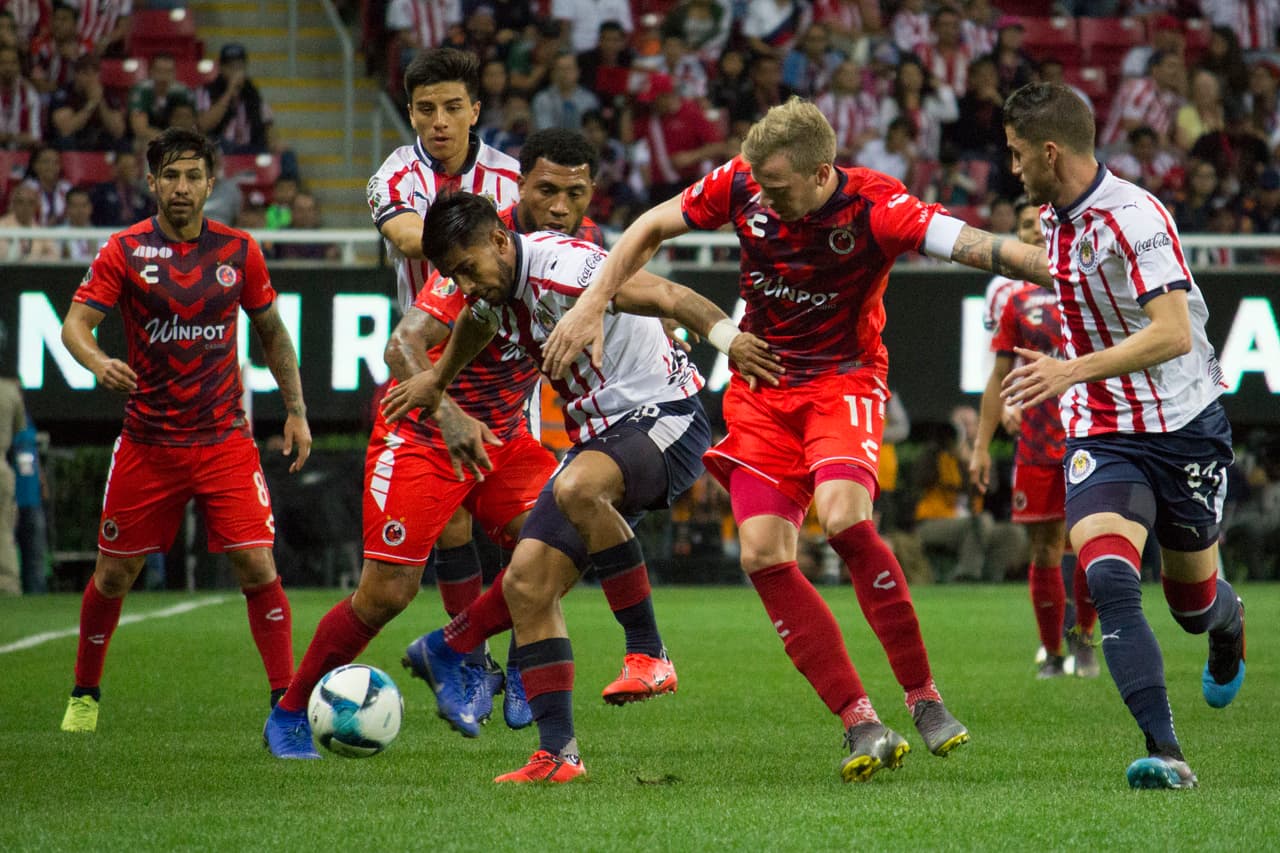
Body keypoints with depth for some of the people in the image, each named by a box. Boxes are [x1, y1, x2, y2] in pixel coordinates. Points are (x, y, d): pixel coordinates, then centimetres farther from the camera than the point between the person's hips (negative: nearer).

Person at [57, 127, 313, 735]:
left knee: (257, 566, -12)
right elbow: (75, 323, -11)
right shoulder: (125, 251, -4)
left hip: (225, 439, 1)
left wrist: (295, 411, 9)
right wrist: (98, 362, -33)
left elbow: (271, 332, 15)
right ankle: (85, 695, 28)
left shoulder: (238, 251, 2)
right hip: (147, 443, -1)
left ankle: (287, 701, -6)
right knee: (114, 574, 7)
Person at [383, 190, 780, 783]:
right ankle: (558, 752, 0)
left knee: (576, 488, -40)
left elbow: (666, 295, -35)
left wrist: (724, 335, -53)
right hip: (596, 438, 10)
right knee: (527, 582, -4)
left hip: (665, 422, -9)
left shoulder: (562, 269, -22)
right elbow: (476, 321, 34)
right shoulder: (495, 289, 8)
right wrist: (435, 382, 50)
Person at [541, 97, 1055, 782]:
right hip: (761, 386, 4)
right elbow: (650, 229, 5)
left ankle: (923, 697, -17)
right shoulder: (741, 185, -9)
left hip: (843, 380, -4)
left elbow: (973, 245, -33)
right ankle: (861, 726, -10)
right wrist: (591, 306, -2)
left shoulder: (875, 208, -22)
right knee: (762, 554, -11)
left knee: (844, 520, -30)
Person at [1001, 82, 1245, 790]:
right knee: (1108, 578, -22)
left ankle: (1229, 629, 52)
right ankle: (1164, 753, -27)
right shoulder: (1051, 220, 6)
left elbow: (1173, 334, -28)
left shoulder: (1133, 218, -20)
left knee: (1194, 603, 12)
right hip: (1102, 433, 5)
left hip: (1185, 426, -5)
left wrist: (1073, 371, -34)